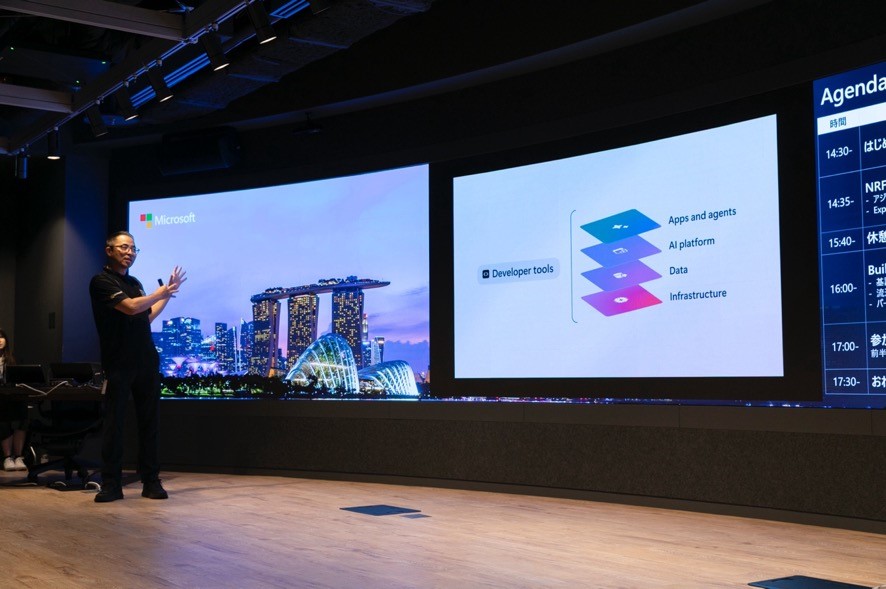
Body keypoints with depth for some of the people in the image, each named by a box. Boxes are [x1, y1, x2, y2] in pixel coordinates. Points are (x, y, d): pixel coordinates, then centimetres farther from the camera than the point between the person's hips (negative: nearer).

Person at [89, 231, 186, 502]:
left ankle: (151, 482, 9)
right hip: (119, 364, -6)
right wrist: (162, 291, -4)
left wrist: (168, 292, 22)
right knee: (114, 423, -3)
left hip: (146, 362, 6)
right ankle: (111, 484, 3)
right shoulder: (102, 281, -5)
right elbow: (131, 307, -16)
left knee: (149, 422, 5)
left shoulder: (135, 283, 18)